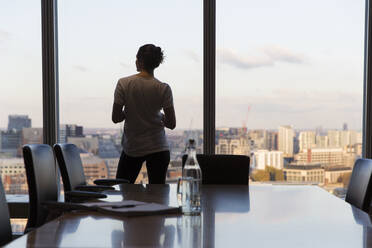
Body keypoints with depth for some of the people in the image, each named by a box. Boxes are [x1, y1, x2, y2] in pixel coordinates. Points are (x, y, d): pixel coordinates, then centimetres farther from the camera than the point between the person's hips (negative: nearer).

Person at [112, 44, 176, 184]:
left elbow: (115, 118, -8)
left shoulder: (123, 84, -10)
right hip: (158, 149, 0)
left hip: (131, 148, 0)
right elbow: (172, 124, -7)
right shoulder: (163, 88, -9)